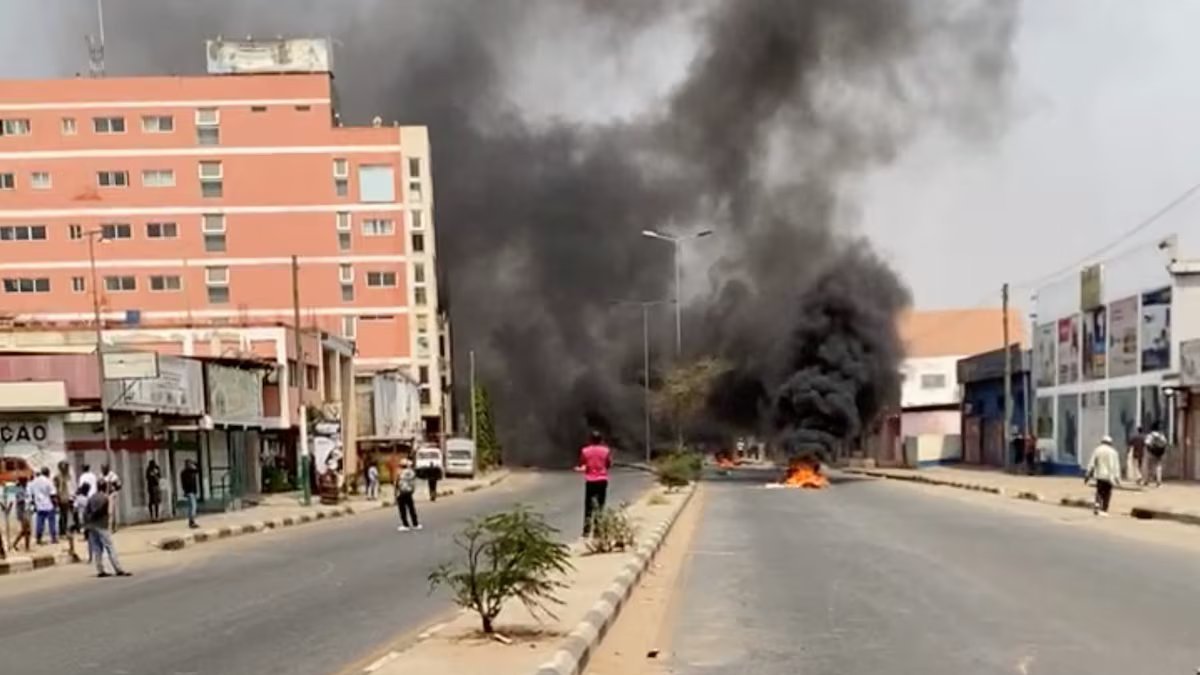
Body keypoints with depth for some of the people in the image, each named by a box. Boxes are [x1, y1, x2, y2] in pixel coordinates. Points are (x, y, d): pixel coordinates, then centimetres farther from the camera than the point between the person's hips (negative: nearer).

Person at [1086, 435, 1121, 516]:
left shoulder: (1097, 450, 0)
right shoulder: (1113, 452, -2)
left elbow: (1091, 464, 0)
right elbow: (1116, 466, -4)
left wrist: (1088, 475, 5)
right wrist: (1117, 477, -1)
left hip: (1099, 475, 1)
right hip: (1109, 476, -1)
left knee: (1099, 491, 13)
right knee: (1107, 493, 5)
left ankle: (1097, 503, -10)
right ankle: (1104, 510, 3)